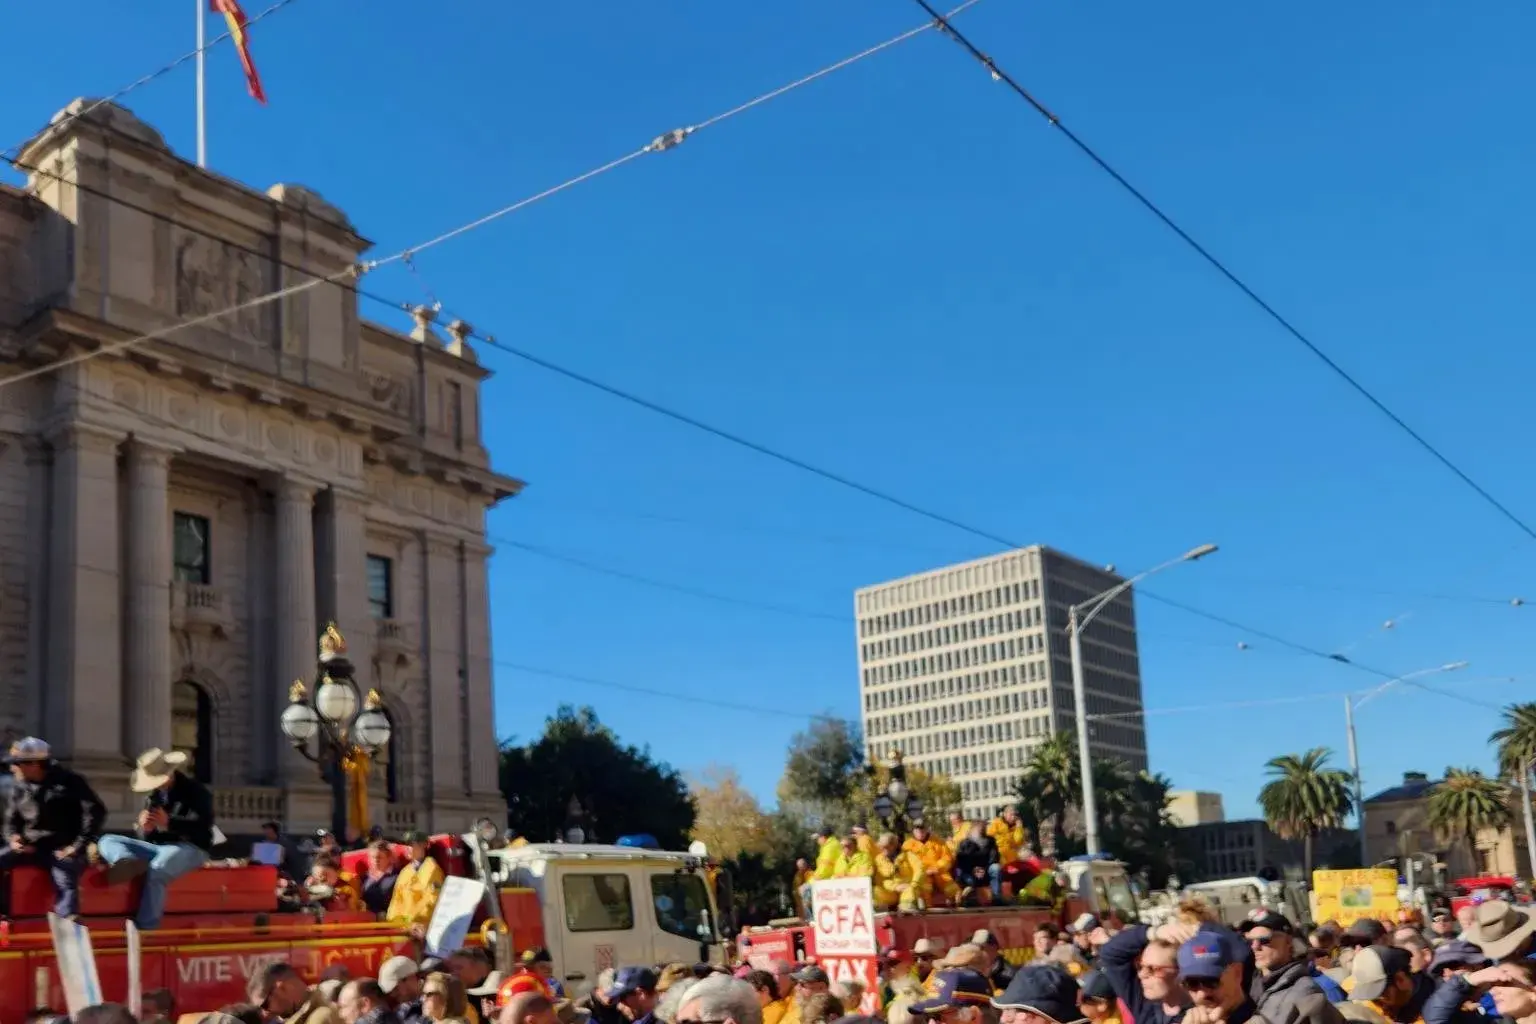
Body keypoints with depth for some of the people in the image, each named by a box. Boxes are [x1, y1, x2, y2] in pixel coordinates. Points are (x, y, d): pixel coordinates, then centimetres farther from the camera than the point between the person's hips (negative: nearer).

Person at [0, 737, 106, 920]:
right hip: (30, 846, 5)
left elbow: (96, 811, -11)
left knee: (66, 885, -30)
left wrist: (78, 846, -15)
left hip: (63, 849, -5)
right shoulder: (19, 785, 8)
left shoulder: (69, 782, -7)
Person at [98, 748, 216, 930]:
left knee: (156, 870, -40)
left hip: (190, 848, -8)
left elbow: (203, 827, -15)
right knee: (106, 842, -4)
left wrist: (169, 822, -24)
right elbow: (147, 837, 15)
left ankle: (145, 930, -40)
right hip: (158, 847, 8)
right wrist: (145, 828, -10)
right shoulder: (154, 796, 15)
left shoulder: (196, 791, -4)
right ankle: (129, 863, -42)